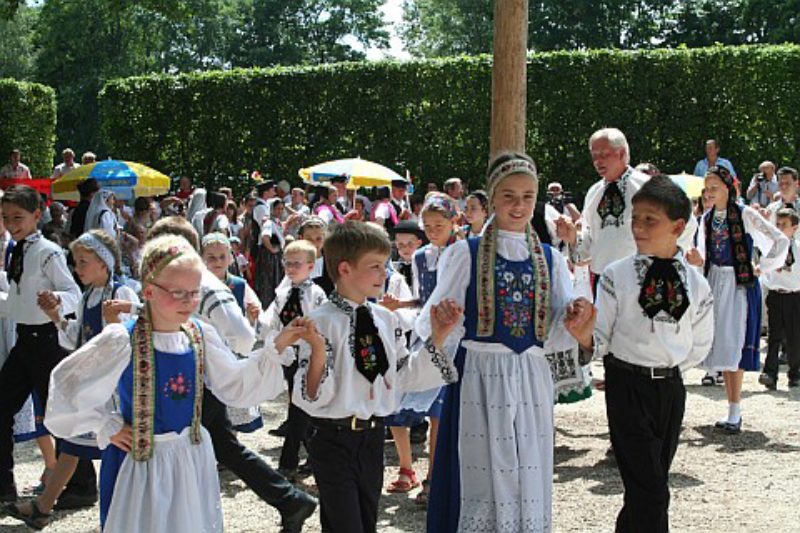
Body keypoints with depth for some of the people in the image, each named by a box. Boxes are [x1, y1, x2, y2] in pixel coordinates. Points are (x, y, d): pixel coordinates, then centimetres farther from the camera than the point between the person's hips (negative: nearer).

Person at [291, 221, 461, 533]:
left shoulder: (386, 320, 4)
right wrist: (318, 355, -35)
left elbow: (405, 378, 9)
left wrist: (437, 338, 1)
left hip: (373, 437, 6)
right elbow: (311, 398, -17)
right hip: (334, 441, -6)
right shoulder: (322, 322, -15)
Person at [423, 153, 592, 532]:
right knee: (482, 481, -1)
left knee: (530, 482, 7)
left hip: (531, 382, 3)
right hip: (480, 378, -3)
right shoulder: (465, 254, 1)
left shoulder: (550, 260, 11)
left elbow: (556, 338, 6)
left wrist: (571, 322, -15)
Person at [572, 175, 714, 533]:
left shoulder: (696, 283, 1)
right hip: (627, 385, -4)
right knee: (650, 490, -8)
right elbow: (600, 341, -8)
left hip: (671, 386, 4)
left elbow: (700, 345, 13)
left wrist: (669, 367, 5)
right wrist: (584, 333, -28)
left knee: (652, 484, 14)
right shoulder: (617, 275, -7)